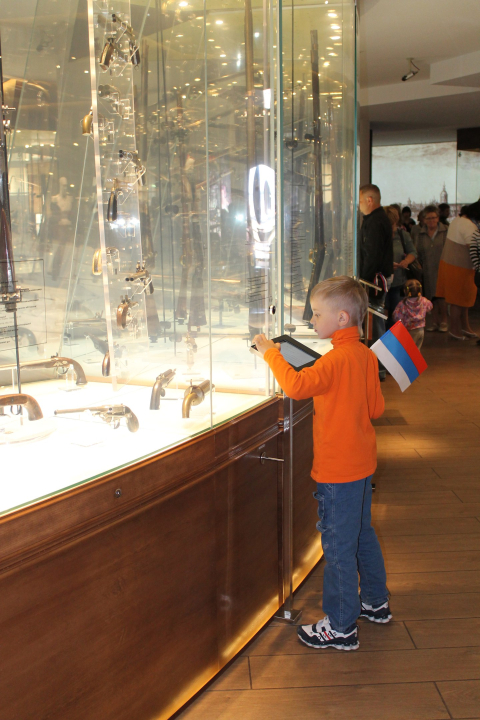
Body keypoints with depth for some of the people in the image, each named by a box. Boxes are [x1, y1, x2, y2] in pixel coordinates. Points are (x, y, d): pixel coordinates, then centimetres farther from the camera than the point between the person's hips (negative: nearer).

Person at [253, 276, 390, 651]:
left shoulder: (336, 360, -22)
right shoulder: (366, 356, 4)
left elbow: (296, 385, -34)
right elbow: (377, 408, 10)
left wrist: (271, 352, -23)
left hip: (338, 470, -9)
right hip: (362, 462, 9)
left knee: (339, 547, 2)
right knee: (363, 534, 24)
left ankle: (341, 628, 15)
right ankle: (376, 602, 40)